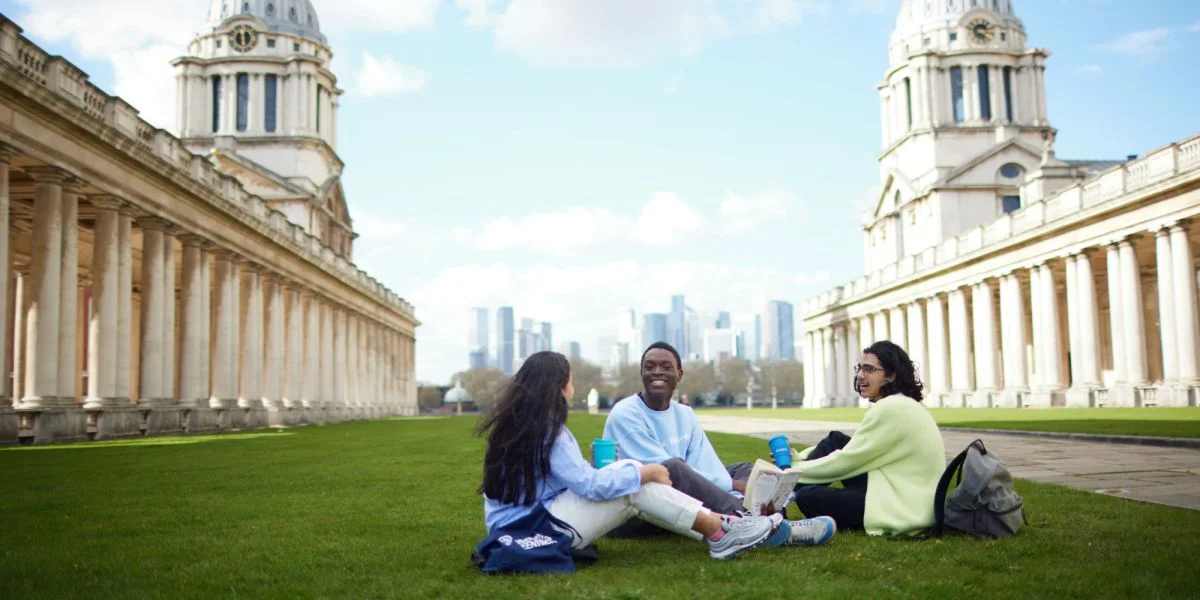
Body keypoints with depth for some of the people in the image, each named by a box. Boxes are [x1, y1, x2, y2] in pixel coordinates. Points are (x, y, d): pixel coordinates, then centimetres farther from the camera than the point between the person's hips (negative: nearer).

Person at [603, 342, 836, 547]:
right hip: (629, 510, -7)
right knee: (672, 469, -35)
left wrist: (737, 493, -24)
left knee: (745, 470, 2)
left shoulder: (685, 414, 8)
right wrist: (732, 485, -21)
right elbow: (666, 472, -20)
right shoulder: (625, 415, -12)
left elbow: (709, 468, -4)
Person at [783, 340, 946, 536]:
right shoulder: (902, 404, 12)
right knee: (835, 440, 8)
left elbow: (845, 461, -14)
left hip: (904, 509, -10)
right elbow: (852, 453, 18)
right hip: (904, 494, 10)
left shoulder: (891, 408, -19)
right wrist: (799, 458, 10)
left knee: (807, 496, -13)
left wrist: (793, 470, -2)